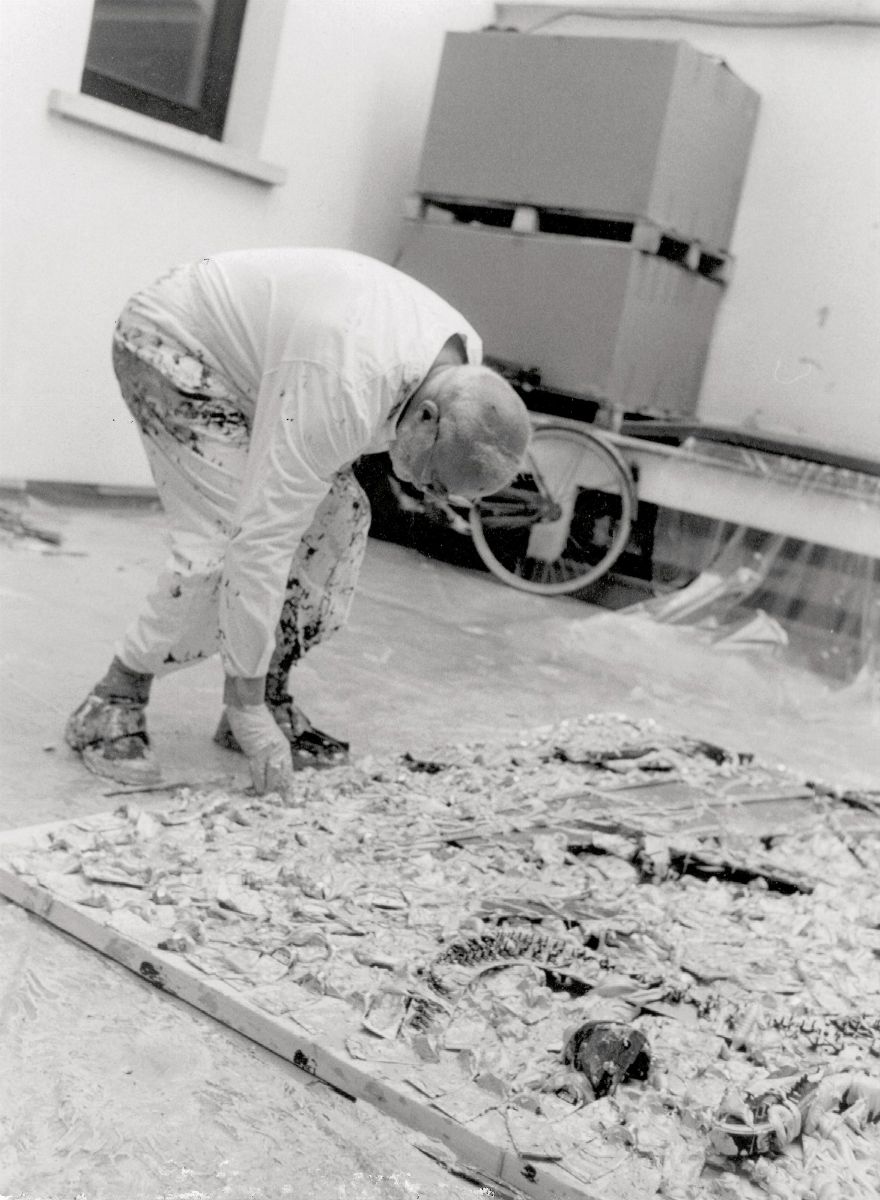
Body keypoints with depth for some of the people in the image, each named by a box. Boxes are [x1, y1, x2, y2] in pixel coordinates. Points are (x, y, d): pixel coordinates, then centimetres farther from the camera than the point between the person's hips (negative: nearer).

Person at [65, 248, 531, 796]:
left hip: (248, 354, 8)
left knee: (340, 518, -4)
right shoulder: (342, 390, -39)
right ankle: (111, 708, -5)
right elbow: (264, 539, -37)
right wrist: (246, 702, -31)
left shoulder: (464, 366, -13)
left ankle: (272, 701, 7)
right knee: (229, 542, -22)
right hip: (171, 340, -8)